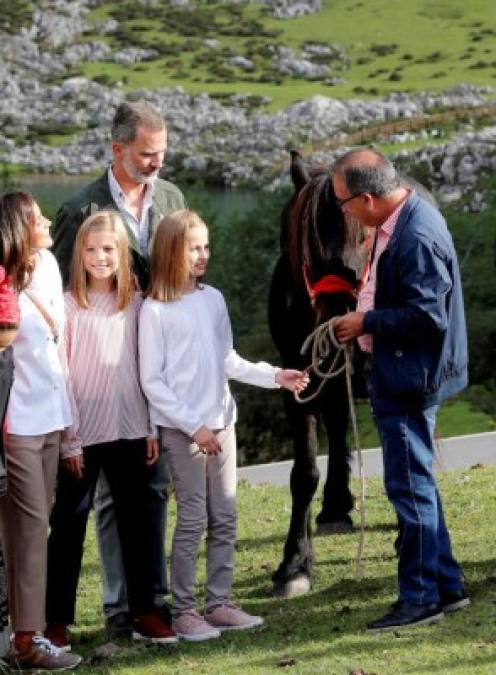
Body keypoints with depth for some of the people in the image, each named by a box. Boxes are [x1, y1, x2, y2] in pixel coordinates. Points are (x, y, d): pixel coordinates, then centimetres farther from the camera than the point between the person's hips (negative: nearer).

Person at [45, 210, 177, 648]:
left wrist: (153, 429, 4)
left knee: (136, 521, 10)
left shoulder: (136, 303, 4)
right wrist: (68, 439, -10)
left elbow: (145, 369, 7)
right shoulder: (69, 306, -7)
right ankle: (57, 619, 8)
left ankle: (145, 612, 18)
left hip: (129, 431, 4)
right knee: (69, 524, 3)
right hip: (82, 433, -4)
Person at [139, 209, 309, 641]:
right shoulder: (155, 310, -9)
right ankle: (183, 610, 2)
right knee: (193, 519, -5)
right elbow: (152, 381, -10)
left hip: (221, 422, 6)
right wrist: (193, 426, -13)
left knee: (225, 518, 7)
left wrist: (276, 376, -1)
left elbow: (228, 362, 12)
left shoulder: (213, 299, 7)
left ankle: (219, 602, 15)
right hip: (181, 428, -6)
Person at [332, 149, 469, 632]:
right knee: (415, 485, 17)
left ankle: (420, 598, 6)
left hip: (410, 380, -11)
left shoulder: (417, 238, -24)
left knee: (410, 487, -3)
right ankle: (446, 586, 26)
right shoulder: (397, 222, 8)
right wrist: (365, 315, 8)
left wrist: (367, 323, -16)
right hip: (399, 378, 11)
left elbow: (428, 316, -26)